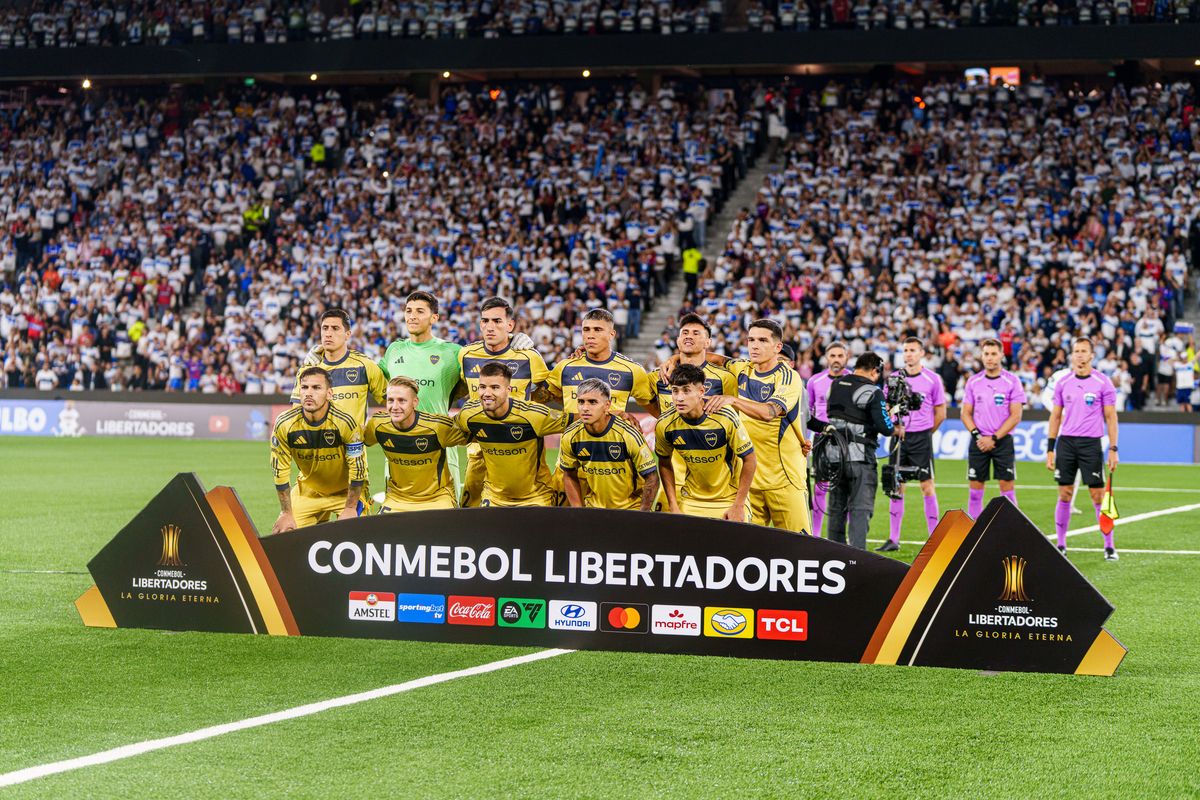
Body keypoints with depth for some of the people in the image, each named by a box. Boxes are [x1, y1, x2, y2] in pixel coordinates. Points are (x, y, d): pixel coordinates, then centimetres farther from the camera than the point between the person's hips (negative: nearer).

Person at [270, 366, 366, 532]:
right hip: (307, 492, 2)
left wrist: (350, 508, -14)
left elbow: (357, 468, -18)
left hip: (345, 492, -2)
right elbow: (280, 471, -11)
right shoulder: (284, 425, -20)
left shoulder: (345, 422, -27)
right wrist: (287, 514, -8)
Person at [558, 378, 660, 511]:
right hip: (593, 507, 3)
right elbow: (569, 476, 7)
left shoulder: (629, 435, -19)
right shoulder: (569, 437, -8)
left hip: (631, 507, -3)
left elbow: (652, 478, -14)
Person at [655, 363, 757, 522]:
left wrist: (739, 506, -13)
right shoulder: (664, 425, -14)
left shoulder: (725, 418, -23)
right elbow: (664, 463, 4)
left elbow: (750, 460, -13)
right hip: (690, 501, 2)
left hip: (730, 497, -2)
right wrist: (673, 507, -2)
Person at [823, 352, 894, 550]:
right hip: (860, 458, -6)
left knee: (837, 508, 14)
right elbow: (885, 428, -16)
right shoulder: (873, 392, -11)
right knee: (860, 509, -3)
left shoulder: (836, 385, 8)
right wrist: (891, 415, 7)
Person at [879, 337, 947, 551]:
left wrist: (924, 434, 3)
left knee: (927, 486, -4)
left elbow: (940, 414, 4)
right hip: (899, 437, 3)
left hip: (922, 437, -3)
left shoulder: (932, 379, -1)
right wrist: (894, 427, -5)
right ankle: (893, 539, 7)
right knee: (896, 486, 3)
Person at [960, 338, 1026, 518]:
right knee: (975, 488, 3)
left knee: (1007, 488, -4)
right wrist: (977, 435, -8)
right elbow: (966, 413, 8)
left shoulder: (1012, 381, -3)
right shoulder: (973, 381, 7)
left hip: (1003, 441, -3)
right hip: (979, 441, 3)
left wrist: (994, 438, -12)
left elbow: (1015, 416, -6)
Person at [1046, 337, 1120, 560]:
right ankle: (1061, 544, 12)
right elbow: (1055, 416, 12)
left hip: (1091, 443, -3)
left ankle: (1109, 546, 3)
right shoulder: (1063, 383, 7)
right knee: (1064, 495, 4)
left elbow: (1110, 417, 0)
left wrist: (1113, 449, -6)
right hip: (1066, 442, 3)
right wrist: (1050, 449, 8)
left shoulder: (1103, 383, -2)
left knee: (1098, 496, -4)